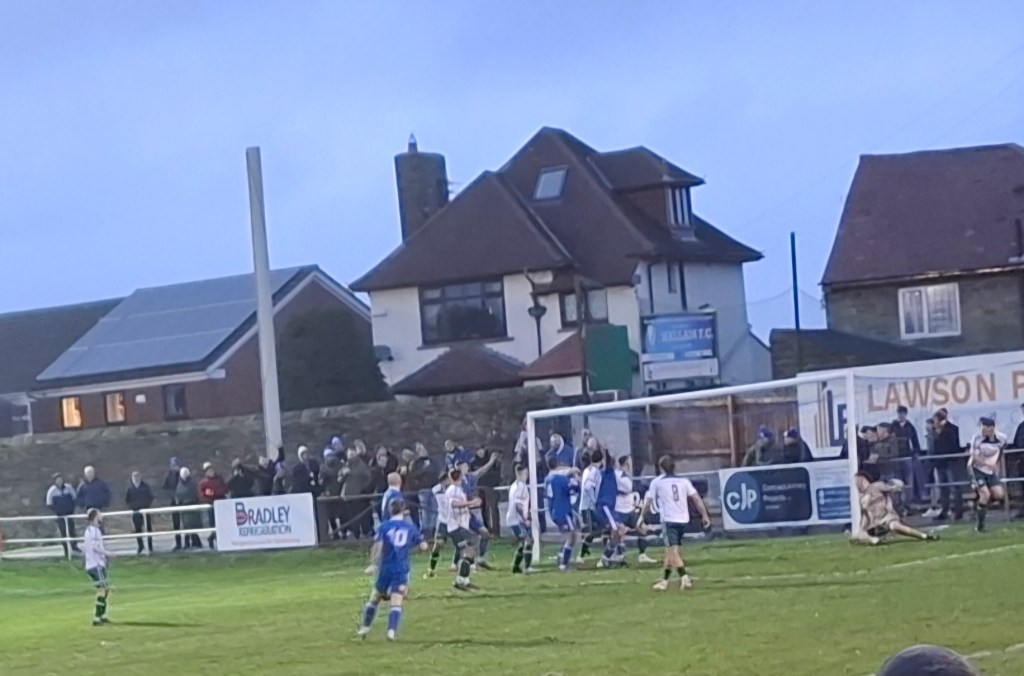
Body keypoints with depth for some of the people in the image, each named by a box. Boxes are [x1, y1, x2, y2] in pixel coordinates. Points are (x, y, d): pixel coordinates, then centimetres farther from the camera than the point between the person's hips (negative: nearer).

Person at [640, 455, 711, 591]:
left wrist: (642, 519, 11)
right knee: (670, 550, 18)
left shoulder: (656, 482, 4)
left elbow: (648, 502, 4)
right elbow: (696, 498, 4)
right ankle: (665, 580, 28)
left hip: (669, 520, -5)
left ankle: (684, 578, -27)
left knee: (673, 551, -9)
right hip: (683, 520, 5)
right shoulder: (683, 481, 11)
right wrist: (705, 516, 4)